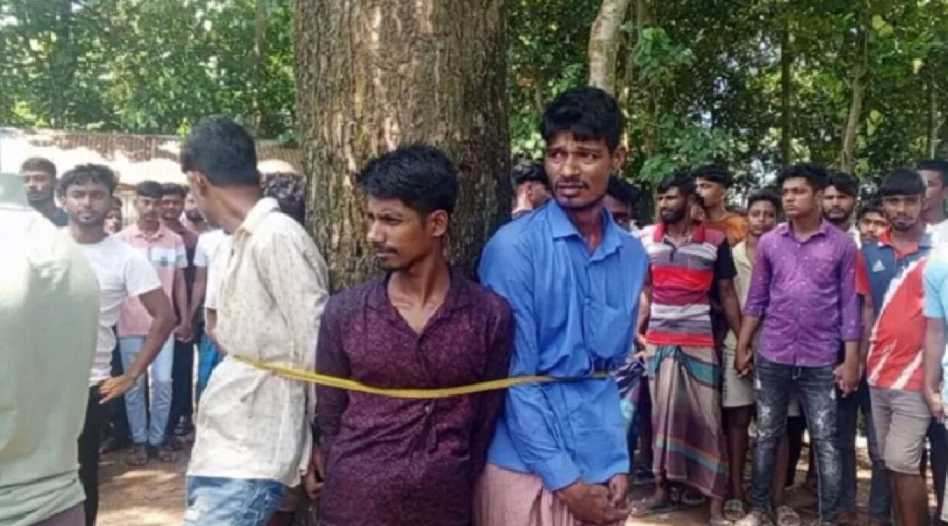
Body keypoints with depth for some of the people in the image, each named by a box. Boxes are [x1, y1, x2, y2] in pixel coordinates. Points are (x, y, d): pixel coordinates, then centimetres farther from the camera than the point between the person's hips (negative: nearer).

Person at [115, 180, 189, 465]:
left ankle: (157, 438, 17)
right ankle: (139, 440, 18)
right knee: (134, 384, 7)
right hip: (130, 324, -1)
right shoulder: (120, 239, -2)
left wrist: (184, 318, 5)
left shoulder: (175, 240, 2)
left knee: (163, 382, 3)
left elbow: (179, 282, 8)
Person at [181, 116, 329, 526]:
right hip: (223, 447, 9)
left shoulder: (276, 238, -17)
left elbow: (318, 348, -18)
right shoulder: (242, 245, 11)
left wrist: (315, 448, -11)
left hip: (249, 459, -9)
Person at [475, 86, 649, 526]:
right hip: (525, 467, -4)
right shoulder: (514, 247, -12)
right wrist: (564, 480, -11)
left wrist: (618, 465, 4)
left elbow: (617, 368, 11)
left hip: (599, 469, 5)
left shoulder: (632, 254, 3)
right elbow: (515, 376, -12)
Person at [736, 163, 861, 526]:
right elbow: (757, 299, 8)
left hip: (821, 362, -2)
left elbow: (850, 304, -2)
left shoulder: (842, 244, -2)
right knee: (767, 437, 11)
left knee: (825, 443, 4)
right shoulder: (769, 242, 3)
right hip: (772, 358, 2)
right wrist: (742, 346, 5)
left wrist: (851, 361, -5)